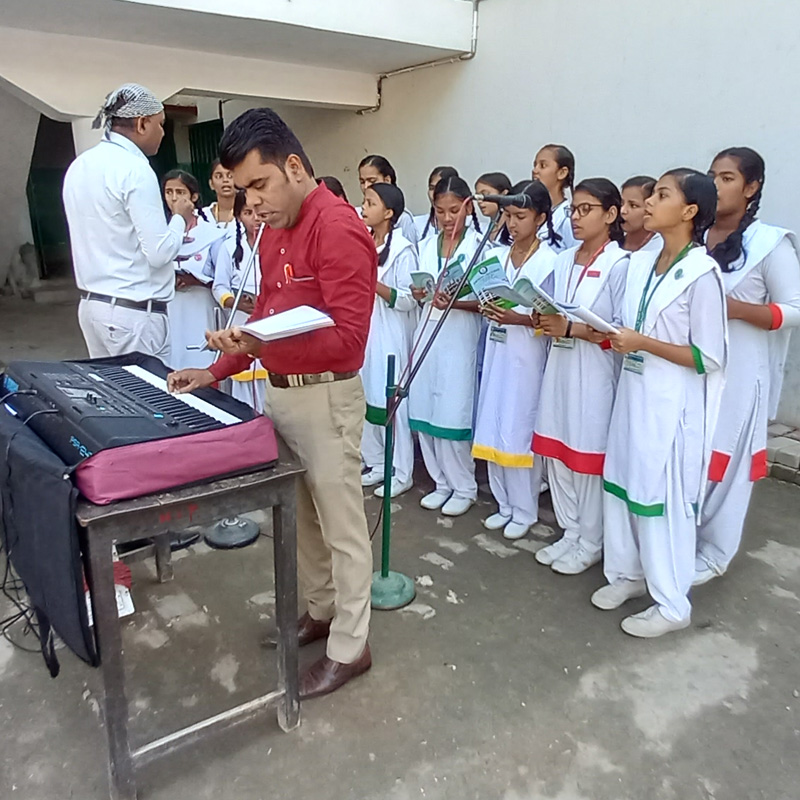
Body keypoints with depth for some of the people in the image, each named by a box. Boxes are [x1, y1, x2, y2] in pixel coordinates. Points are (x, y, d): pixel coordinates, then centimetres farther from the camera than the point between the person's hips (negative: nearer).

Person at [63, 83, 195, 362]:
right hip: (134, 311, -9)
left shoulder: (79, 165, 11)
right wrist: (180, 218, 1)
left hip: (91, 304, 9)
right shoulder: (135, 169, -15)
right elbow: (160, 253, -17)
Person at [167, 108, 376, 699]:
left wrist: (261, 347, -33)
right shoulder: (275, 230, 13)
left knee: (342, 525, 4)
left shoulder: (338, 229, -16)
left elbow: (347, 338, -23)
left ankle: (350, 647, 21)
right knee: (302, 515, 19)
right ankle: (322, 610, 39)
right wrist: (216, 372, 10)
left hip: (326, 396, -9)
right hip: (280, 393, 9)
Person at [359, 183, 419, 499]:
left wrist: (373, 283, -20)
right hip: (363, 332, 7)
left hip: (390, 336, -7)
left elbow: (408, 300, -14)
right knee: (366, 398, 10)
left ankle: (402, 473, 12)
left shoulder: (402, 250, -10)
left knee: (392, 400, -1)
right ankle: (377, 464, 25)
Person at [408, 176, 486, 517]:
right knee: (425, 411, 6)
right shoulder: (426, 245, 11)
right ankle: (442, 482, 21)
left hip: (460, 338, -5)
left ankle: (464, 486, 14)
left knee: (453, 414, -4)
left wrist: (454, 302, -22)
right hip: (427, 333, 5)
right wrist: (418, 293, -6)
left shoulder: (479, 246, -3)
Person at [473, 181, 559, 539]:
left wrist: (518, 318, -23)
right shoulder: (498, 256, 10)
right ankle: (504, 504, 24)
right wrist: (487, 310, -5)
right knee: (493, 428, 8)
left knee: (520, 432, 0)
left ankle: (524, 510, 17)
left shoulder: (550, 261, -6)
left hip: (527, 356, -5)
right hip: (497, 351, 6)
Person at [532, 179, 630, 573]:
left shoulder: (620, 265, -10)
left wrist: (571, 329, -20)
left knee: (589, 459, 4)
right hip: (560, 369, 7)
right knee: (557, 455, 12)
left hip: (595, 376, -7)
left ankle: (590, 544, 22)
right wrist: (545, 321, -5)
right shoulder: (564, 260, 11)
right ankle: (569, 533, 29)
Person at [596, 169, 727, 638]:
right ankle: (628, 573, 35)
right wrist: (616, 338, -4)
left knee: (665, 499, 3)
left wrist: (644, 344, -19)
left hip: (672, 406, -7)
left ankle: (673, 604, 21)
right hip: (633, 394, 7)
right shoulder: (641, 263, 7)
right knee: (622, 487, 15)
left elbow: (709, 358, -15)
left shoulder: (702, 273, -15)